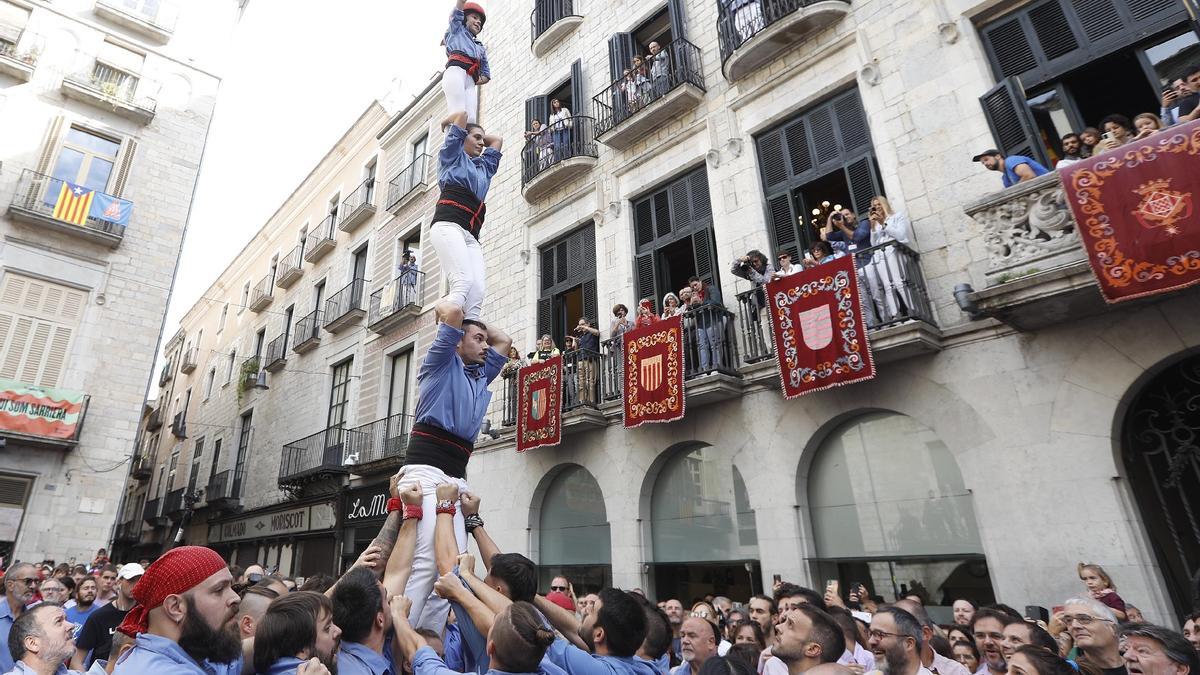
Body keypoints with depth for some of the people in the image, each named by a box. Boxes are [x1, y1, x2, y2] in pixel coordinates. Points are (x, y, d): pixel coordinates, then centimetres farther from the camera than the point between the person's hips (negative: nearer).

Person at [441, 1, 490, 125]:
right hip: (455, 71, -4)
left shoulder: (481, 47, 36)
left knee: (471, 119, -19)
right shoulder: (456, 29, 29)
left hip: (470, 81, 4)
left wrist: (477, 81, 9)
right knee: (459, 114, -27)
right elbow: (457, 12, 12)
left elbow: (487, 75, 30)